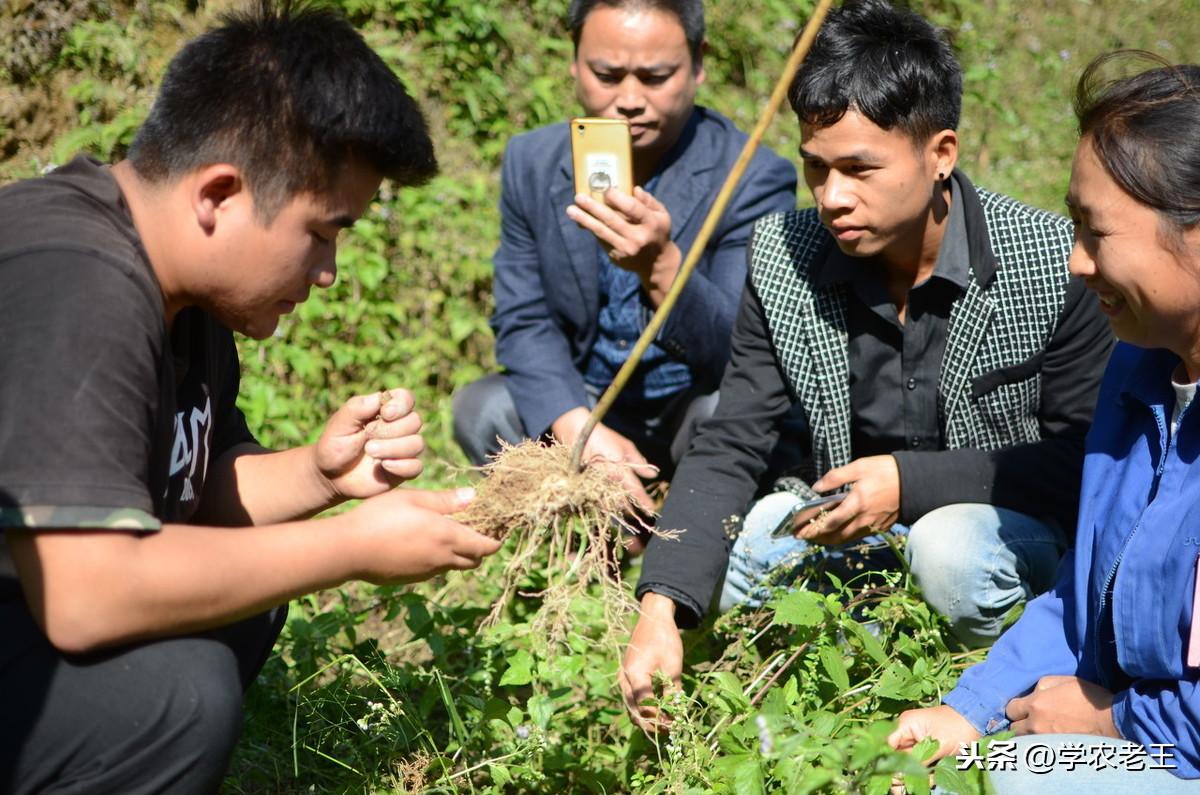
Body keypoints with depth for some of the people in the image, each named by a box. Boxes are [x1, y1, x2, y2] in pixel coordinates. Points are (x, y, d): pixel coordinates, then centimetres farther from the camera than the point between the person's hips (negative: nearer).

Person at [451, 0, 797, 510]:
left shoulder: (755, 178, -17)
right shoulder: (531, 163, -5)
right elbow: (522, 322, -5)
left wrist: (663, 267, -44)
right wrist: (577, 427, -25)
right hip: (588, 406, 4)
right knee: (480, 409, -21)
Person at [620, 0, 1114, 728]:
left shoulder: (1055, 262, -19)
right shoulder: (783, 258, -9)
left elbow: (1080, 455, -12)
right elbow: (729, 449, -11)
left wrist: (911, 481, -23)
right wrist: (661, 612, -26)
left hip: (1014, 525, -3)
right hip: (849, 532, 3)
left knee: (953, 548, -35)